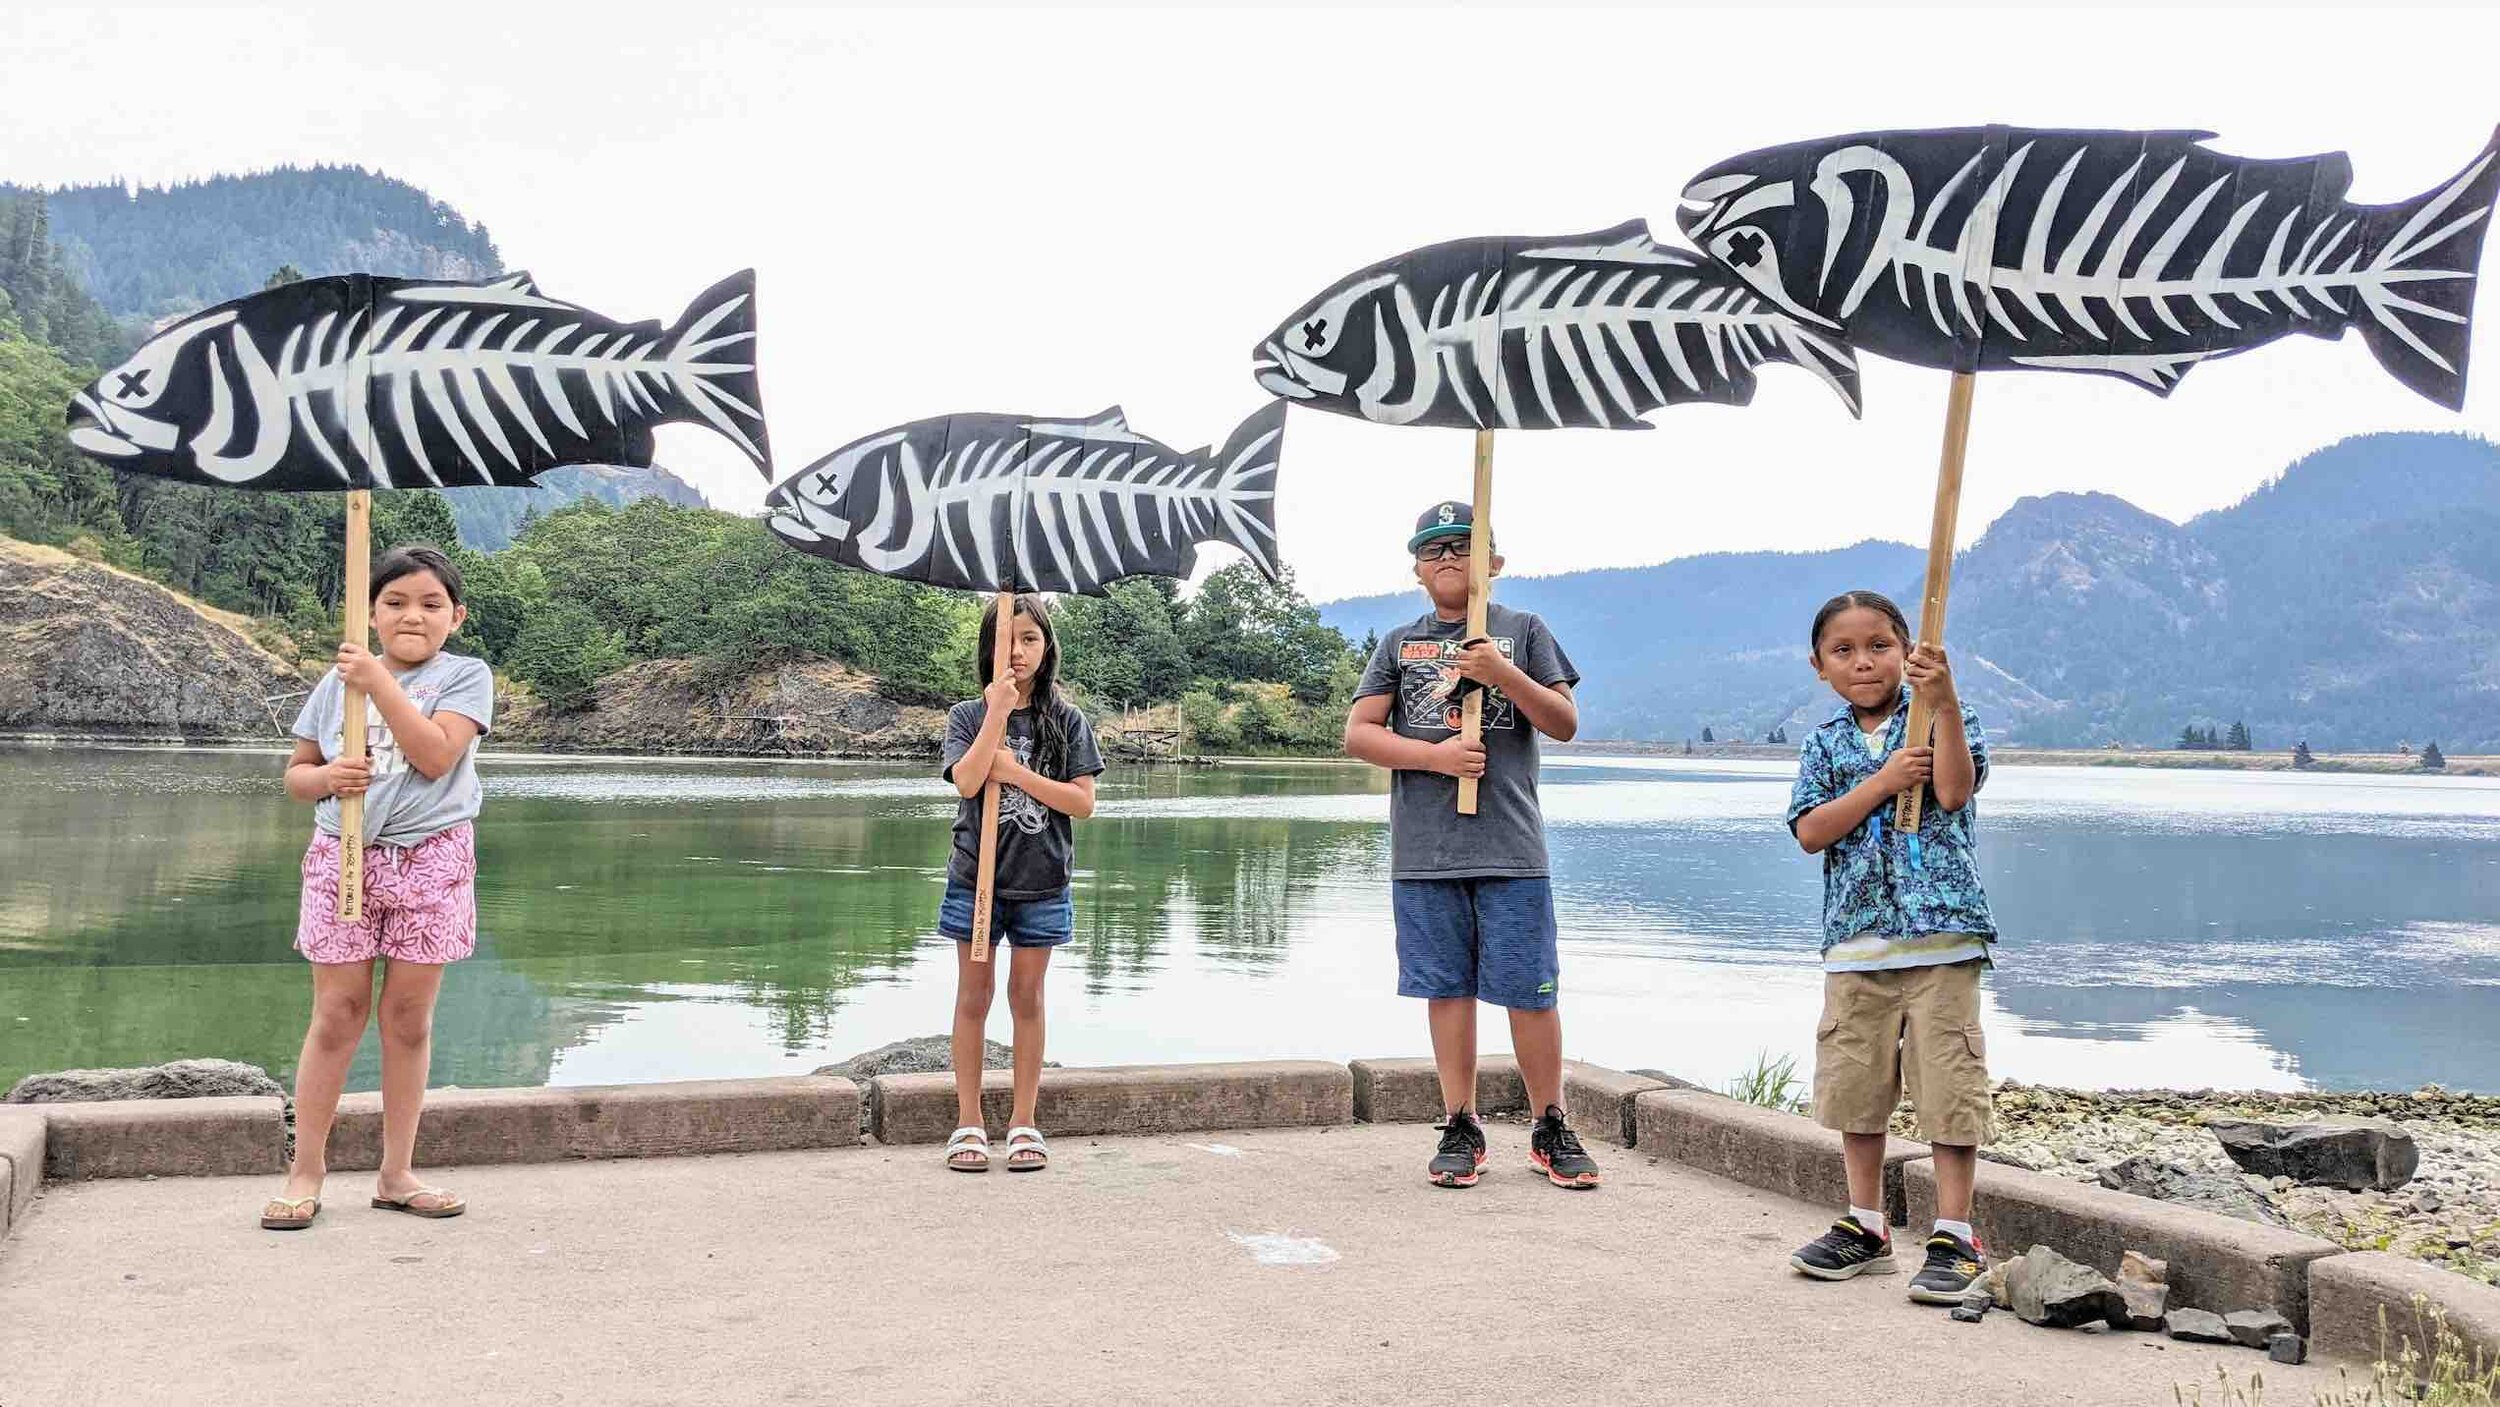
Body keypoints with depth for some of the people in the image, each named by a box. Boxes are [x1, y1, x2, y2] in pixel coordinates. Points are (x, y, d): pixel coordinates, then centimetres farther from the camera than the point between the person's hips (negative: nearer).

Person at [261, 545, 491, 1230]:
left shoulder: (464, 676, -1)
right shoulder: (338, 681, 8)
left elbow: (435, 755, -17)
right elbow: (295, 772, 13)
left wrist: (380, 683, -19)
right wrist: (325, 777, -9)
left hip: (431, 860, -2)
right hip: (342, 857, 2)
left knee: (408, 1019, 6)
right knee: (337, 1015, 3)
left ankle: (396, 1173, 17)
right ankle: (306, 1170, 14)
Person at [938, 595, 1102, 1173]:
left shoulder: (1066, 720, 2)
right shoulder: (969, 716, 1)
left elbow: (1083, 802, -6)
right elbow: (967, 782, -16)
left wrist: (1015, 771, -14)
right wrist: (997, 712, -18)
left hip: (1041, 881, 0)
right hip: (976, 875, 0)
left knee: (1027, 998, 7)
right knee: (974, 997, 6)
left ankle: (1024, 1122, 16)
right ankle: (969, 1123, 14)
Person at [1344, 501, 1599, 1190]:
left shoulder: (1522, 630, 8)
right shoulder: (1399, 644, 11)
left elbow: (1565, 724, 4)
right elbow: (1358, 732, 3)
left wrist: (1503, 674, -12)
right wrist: (1437, 755, -11)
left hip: (1510, 845, -1)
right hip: (1424, 848, 2)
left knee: (1530, 992, 1)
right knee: (1447, 986, 6)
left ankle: (1551, 1130, 14)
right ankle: (1461, 1129, 16)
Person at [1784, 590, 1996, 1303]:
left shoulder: (1941, 719, 2)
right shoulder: (1825, 744, 10)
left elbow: (1954, 792, -17)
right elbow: (1811, 832, -3)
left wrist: (1945, 702, -26)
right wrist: (1882, 782, -13)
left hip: (1941, 933, -4)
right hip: (1855, 942, 4)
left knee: (1948, 1083, -3)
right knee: (1856, 1082, 11)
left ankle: (1954, 1236, 8)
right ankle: (1865, 1227, 24)